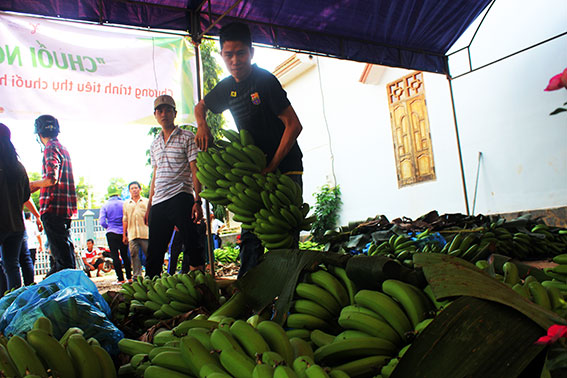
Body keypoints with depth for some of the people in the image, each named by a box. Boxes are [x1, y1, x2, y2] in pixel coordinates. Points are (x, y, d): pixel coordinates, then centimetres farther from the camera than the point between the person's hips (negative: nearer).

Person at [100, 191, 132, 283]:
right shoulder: (124, 204, 3)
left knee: (115, 256, 0)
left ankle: (120, 279, -3)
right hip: (123, 233, 2)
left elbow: (102, 221, -5)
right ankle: (129, 277, 11)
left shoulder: (105, 206, 2)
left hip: (111, 233, -2)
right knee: (125, 255, 11)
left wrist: (108, 227, 12)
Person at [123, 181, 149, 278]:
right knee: (134, 255, -1)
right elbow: (125, 220, 16)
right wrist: (124, 235, 12)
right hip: (132, 234, 2)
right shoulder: (126, 204, 16)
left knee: (149, 254, -2)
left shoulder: (146, 201, 11)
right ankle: (137, 276, 3)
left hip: (145, 233, -2)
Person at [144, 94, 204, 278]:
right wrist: (149, 206, 18)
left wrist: (197, 201, -15)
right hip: (158, 202, 6)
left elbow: (195, 171, -5)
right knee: (154, 251, 9)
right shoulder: (155, 144, 20)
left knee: (191, 245, -7)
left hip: (180, 198, -6)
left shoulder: (187, 137, 2)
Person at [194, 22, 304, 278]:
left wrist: (271, 166, -21)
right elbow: (200, 106, 27)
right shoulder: (227, 87, 7)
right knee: (250, 234, 6)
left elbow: (294, 125, -17)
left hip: (285, 168, -6)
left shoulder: (265, 81, -13)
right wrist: (202, 127, 3)